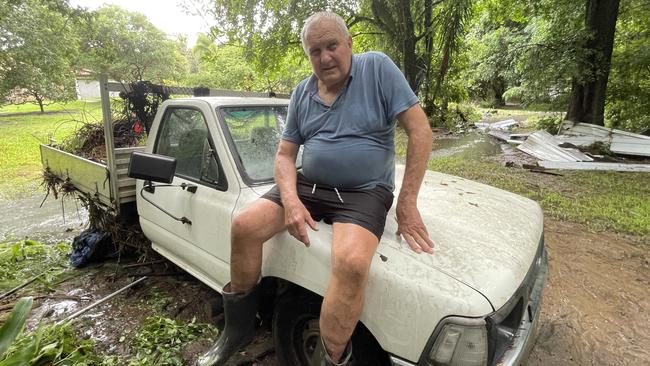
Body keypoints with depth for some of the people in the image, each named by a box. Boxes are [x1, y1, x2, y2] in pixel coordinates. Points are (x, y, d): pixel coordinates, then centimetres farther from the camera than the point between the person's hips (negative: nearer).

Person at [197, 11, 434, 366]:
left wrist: (407, 202, -14)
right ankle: (238, 328, 9)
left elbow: (420, 130, -10)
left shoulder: (377, 68, -6)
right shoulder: (301, 93, 8)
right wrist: (291, 200, -13)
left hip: (364, 192, -4)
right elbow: (284, 154, 8)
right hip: (308, 185, 5)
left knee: (352, 264, -34)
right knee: (244, 226, -12)